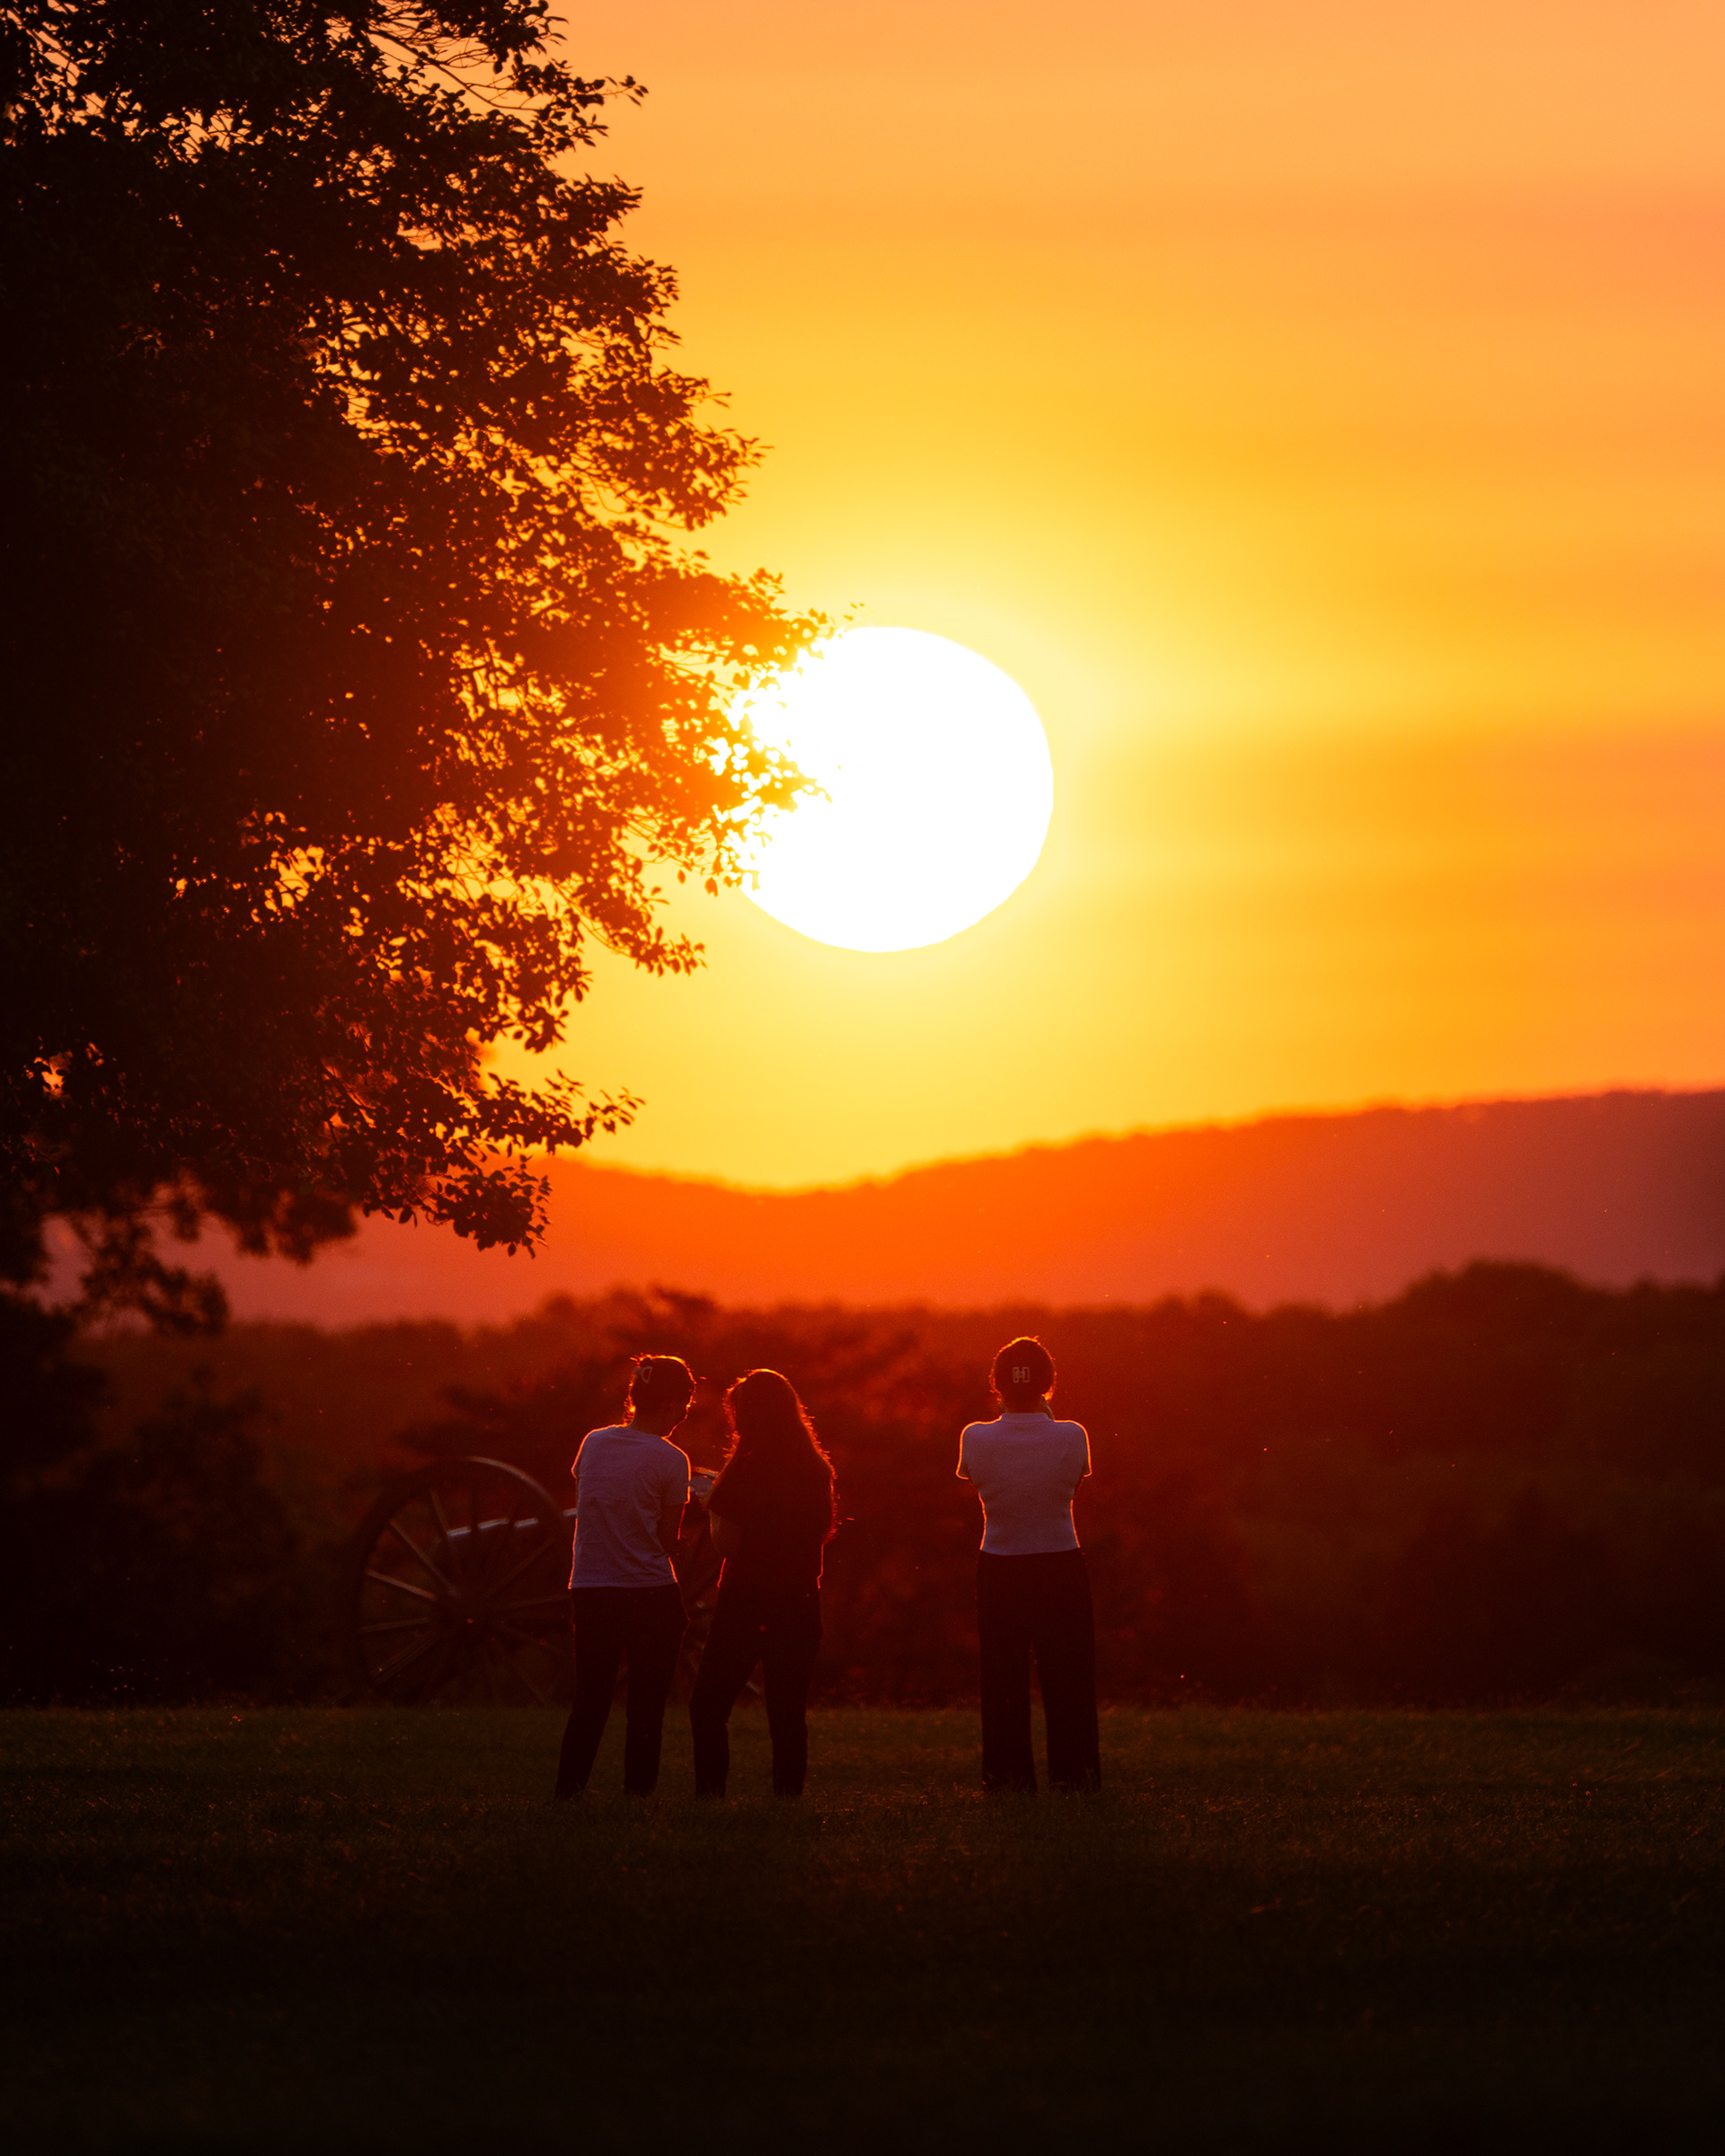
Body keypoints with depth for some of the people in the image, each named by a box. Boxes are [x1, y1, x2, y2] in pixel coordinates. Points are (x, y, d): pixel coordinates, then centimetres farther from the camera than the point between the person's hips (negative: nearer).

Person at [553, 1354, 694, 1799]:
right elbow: (668, 1539, -3)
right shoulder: (669, 1461, -8)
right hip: (650, 1592, -4)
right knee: (646, 1705, 5)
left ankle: (567, 1791, 7)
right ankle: (638, 1792, 4)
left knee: (589, 1700, 11)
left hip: (589, 1590, 4)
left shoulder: (593, 1442, 4)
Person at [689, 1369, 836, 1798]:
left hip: (746, 1599, -5)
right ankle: (787, 1796, 3)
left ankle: (709, 1795, -7)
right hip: (800, 1601, 5)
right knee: (788, 1714, 8)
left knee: (708, 1710, 2)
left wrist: (713, 1509, 6)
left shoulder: (747, 1468, -12)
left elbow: (728, 1543, -13)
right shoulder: (817, 1469, 5)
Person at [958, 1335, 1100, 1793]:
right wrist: (1046, 1416, 9)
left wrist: (1006, 1415, 10)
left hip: (999, 1570, 1)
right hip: (1061, 1565, 0)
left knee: (1004, 1678, 9)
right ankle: (1074, 1772, 12)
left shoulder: (976, 1439, -12)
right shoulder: (1071, 1437, -13)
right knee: (1067, 1676, 10)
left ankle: (1007, 1776, 12)